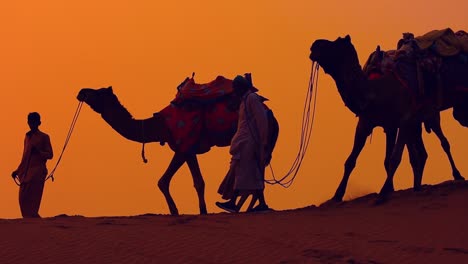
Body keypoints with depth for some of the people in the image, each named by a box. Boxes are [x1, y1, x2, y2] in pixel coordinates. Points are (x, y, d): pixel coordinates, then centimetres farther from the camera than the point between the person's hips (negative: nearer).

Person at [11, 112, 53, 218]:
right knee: (23, 198, -2)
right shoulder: (27, 137, 20)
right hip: (26, 172, 6)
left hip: (37, 171, -6)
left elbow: (50, 155, -3)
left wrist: (38, 152, -19)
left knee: (32, 198, -17)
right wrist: (17, 171, 25)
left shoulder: (44, 137, 2)